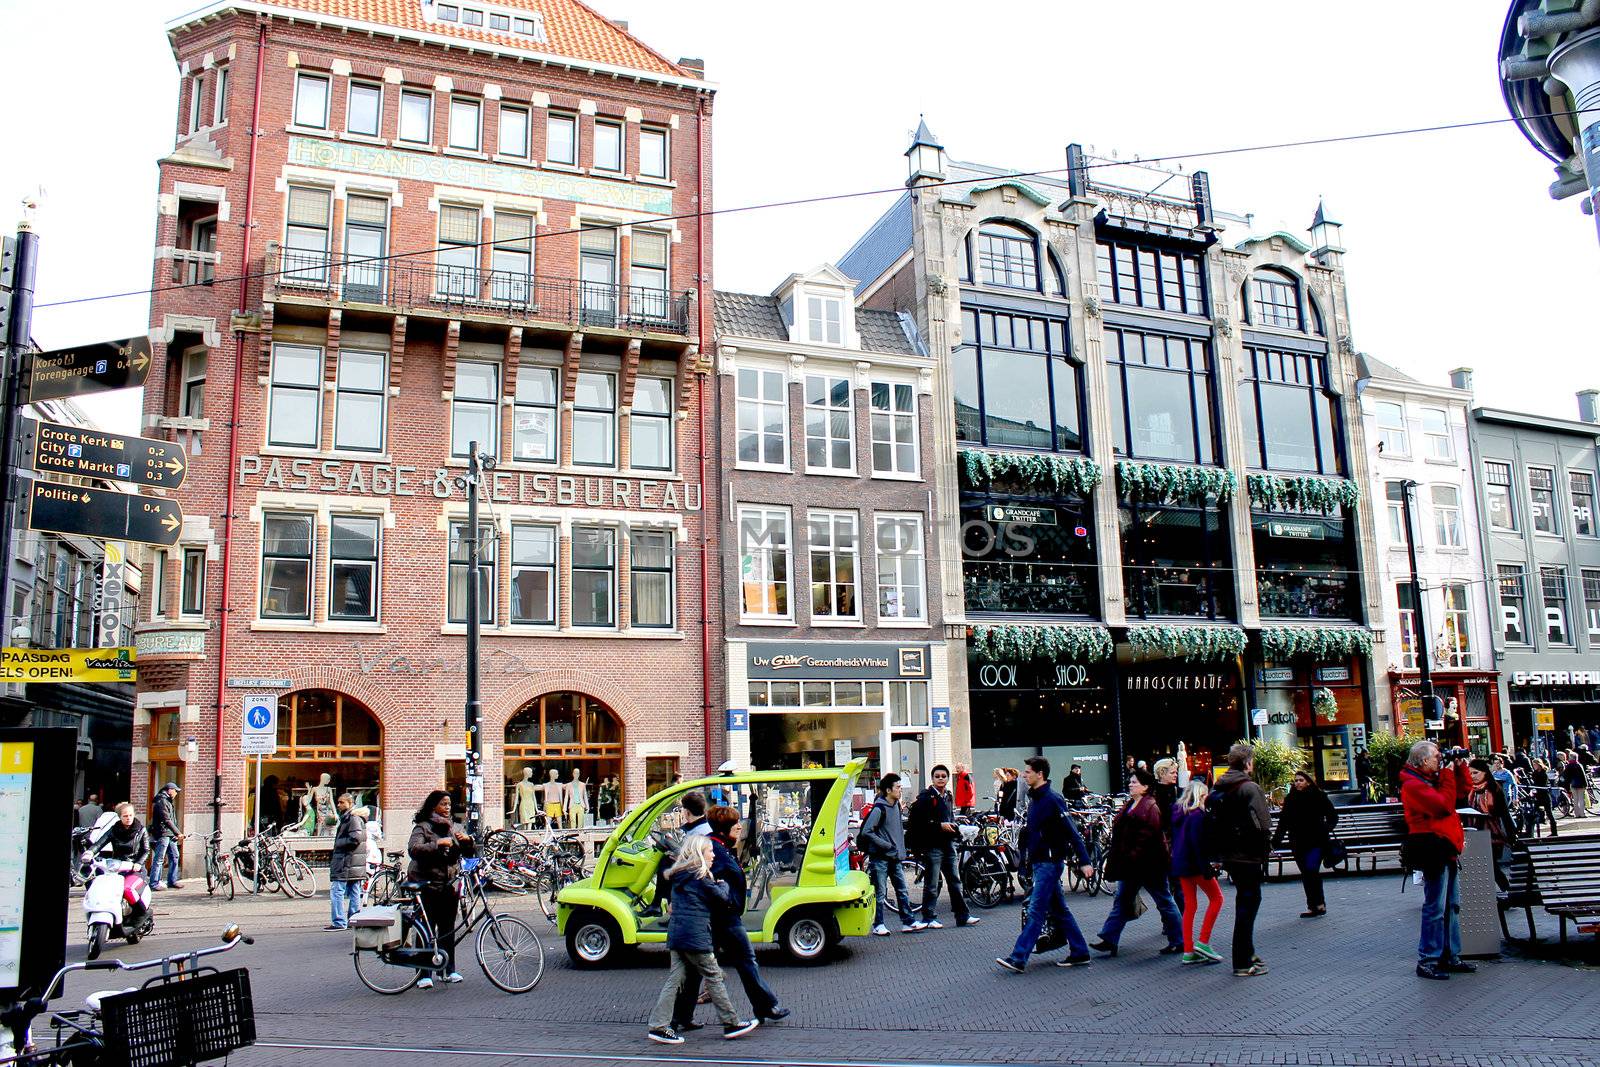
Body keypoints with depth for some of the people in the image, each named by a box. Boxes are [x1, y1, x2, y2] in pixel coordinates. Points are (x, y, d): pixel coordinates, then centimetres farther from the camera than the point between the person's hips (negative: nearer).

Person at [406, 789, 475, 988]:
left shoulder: (452, 828, 15)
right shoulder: (422, 827, -3)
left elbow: (470, 853, 15)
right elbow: (414, 849, -21)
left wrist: (467, 840, -5)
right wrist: (437, 843, -28)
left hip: (449, 886, 5)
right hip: (427, 886, -5)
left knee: (448, 929, 9)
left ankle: (450, 970, 17)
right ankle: (424, 974, 1)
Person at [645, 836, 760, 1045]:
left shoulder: (679, 876, 14)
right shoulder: (700, 876, -11)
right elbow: (722, 897, -9)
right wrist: (723, 884, 11)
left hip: (676, 934, 8)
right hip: (695, 937, -8)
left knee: (675, 979, 7)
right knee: (714, 978, 2)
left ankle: (659, 1026, 3)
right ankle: (732, 1023, 10)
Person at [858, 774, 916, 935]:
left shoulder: (896, 805, 8)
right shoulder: (879, 808, -16)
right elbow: (866, 832, -19)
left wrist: (900, 850, 14)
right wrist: (887, 845, -16)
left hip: (894, 856, 7)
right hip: (880, 857, -7)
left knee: (903, 890, 8)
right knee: (880, 893, 0)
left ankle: (907, 922, 14)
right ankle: (878, 925, 8)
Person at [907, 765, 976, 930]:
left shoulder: (948, 796, 16)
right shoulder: (925, 797, -8)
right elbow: (918, 821, -17)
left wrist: (954, 827, 9)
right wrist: (940, 825, -18)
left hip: (948, 844, 7)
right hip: (932, 845, -7)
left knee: (955, 881, 12)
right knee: (932, 884, -3)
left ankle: (962, 916, 18)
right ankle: (929, 918, 5)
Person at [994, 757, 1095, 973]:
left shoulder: (1053, 799, -15)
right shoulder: (1034, 798, 13)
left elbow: (1072, 832, -18)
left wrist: (1084, 861, -21)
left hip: (1050, 862, -10)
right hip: (1039, 862, 10)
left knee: (1036, 911, -10)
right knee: (1059, 909, 13)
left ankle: (1018, 958, -12)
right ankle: (1079, 953, 20)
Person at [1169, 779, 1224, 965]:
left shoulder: (1178, 811, 12)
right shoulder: (1197, 814, -14)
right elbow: (1199, 843, -20)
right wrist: (1207, 868, -18)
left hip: (1180, 864, 8)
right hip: (1195, 865, -8)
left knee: (1189, 905, 10)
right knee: (1216, 898, 4)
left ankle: (1188, 951, 9)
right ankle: (1203, 942, -2)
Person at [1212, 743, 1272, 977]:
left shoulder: (1218, 790, 9)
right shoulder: (1250, 788, -15)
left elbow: (1211, 824, 12)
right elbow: (1262, 825, -22)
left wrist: (1220, 852, 15)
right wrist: (1263, 851, -11)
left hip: (1228, 856, 8)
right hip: (1248, 857, -8)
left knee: (1246, 900, 21)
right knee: (1248, 904, -2)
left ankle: (1247, 953, 31)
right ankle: (1243, 964, 0)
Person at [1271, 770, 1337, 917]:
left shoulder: (1319, 797, -1)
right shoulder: (1290, 799, 7)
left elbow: (1333, 815, 6)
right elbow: (1283, 821, 7)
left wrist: (1327, 828, -13)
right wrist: (1276, 839, -5)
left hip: (1316, 842, -4)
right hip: (1298, 843, 4)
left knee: (1311, 869, -18)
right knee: (1306, 875, 6)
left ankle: (1319, 903, -1)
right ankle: (1313, 906, 15)